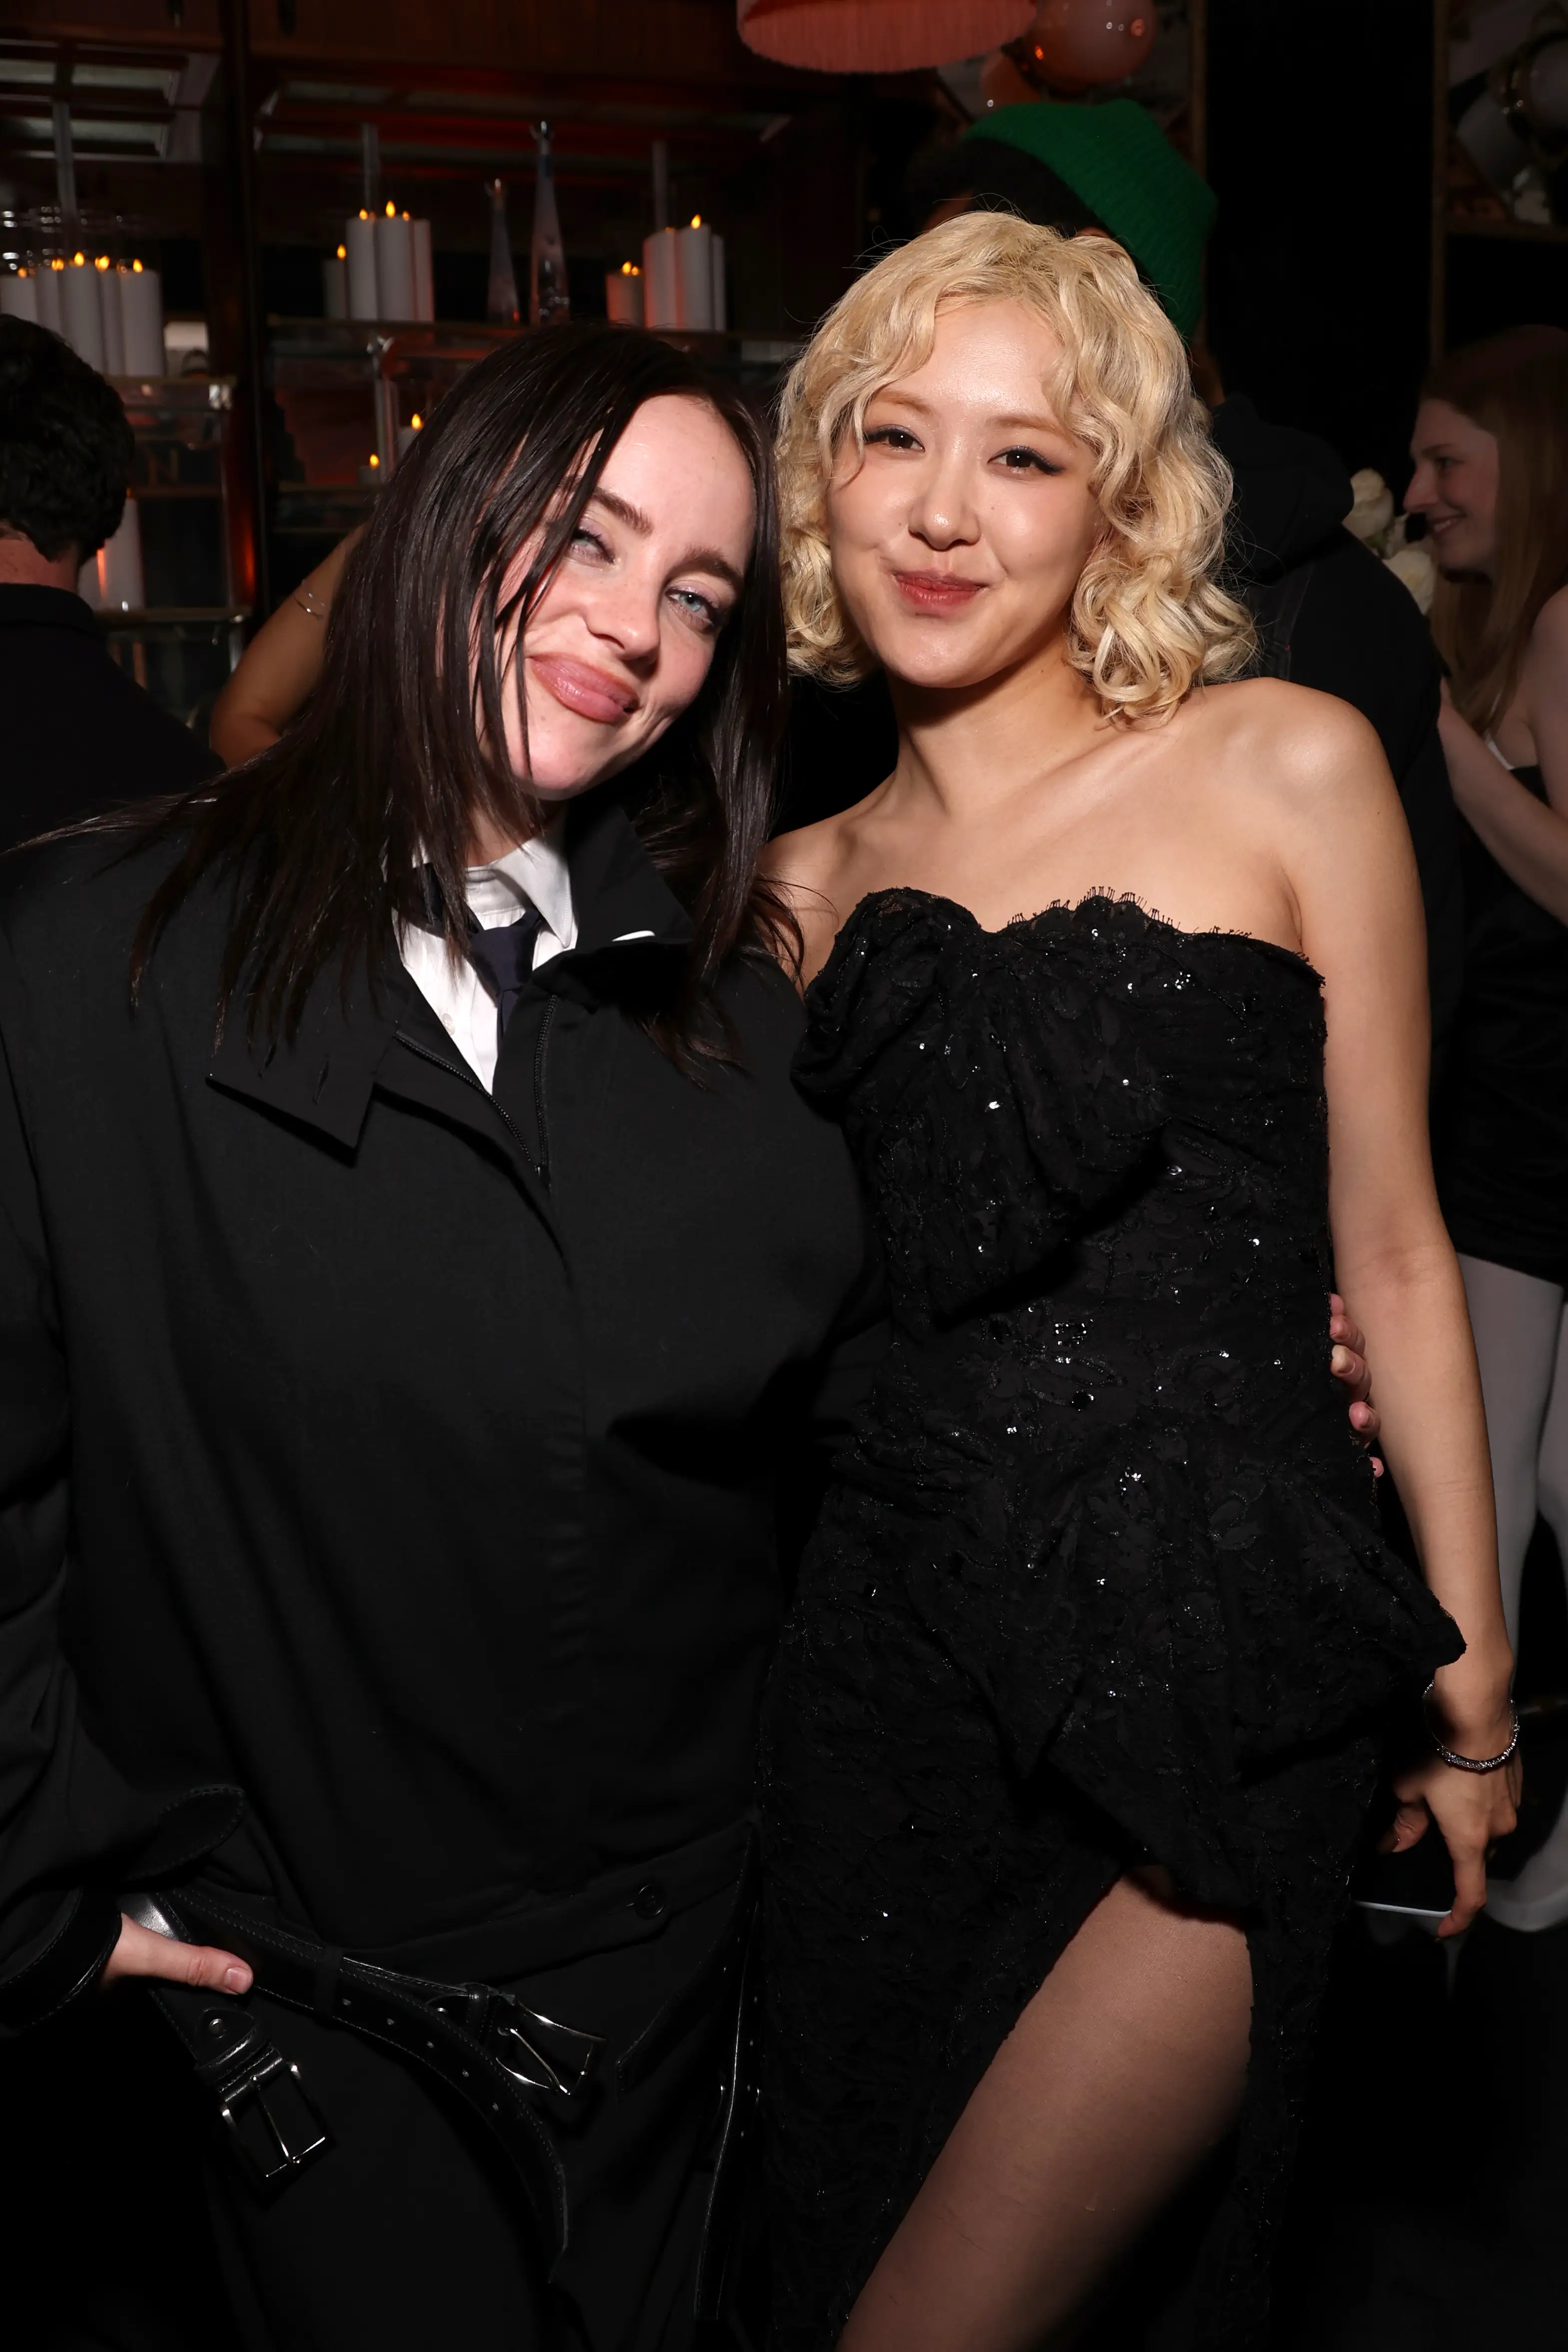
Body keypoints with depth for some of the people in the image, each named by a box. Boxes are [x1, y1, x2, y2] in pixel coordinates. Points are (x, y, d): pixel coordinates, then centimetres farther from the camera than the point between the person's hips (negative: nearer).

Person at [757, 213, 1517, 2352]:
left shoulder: (1289, 770, -2)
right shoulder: (807, 888, 9)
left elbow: (1390, 1247, 1)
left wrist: (1470, 1673, 1)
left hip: (1225, 1656, -3)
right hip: (900, 1645, 4)